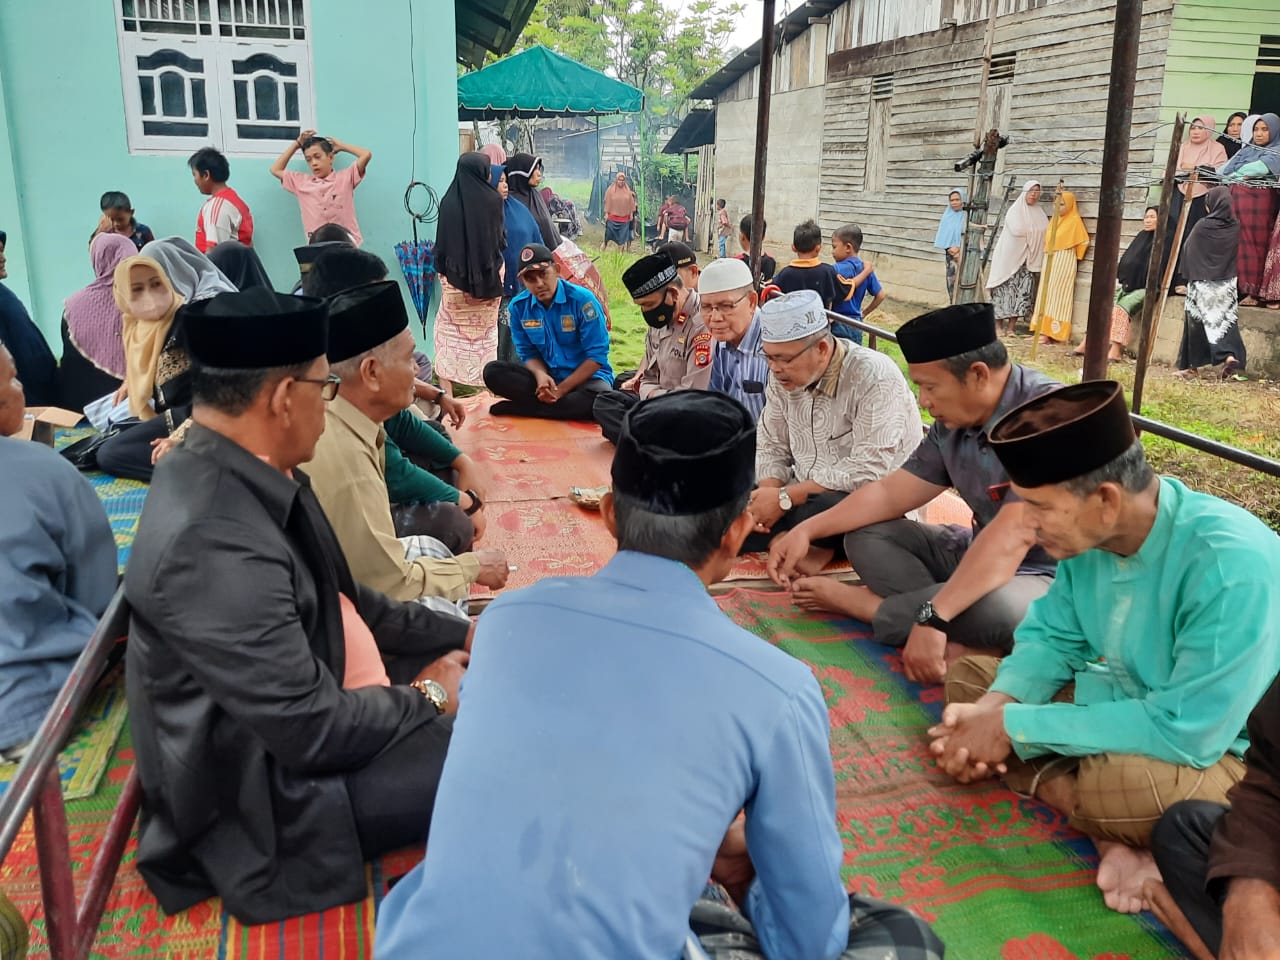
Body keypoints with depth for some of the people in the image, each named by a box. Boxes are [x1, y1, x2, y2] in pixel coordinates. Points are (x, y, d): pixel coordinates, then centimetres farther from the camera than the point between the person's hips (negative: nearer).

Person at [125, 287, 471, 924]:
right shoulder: (214, 540, -33)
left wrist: (457, 635, 5)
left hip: (308, 700, 9)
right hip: (274, 789, -9)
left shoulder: (250, 473, -3)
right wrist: (427, 699, -12)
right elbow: (310, 729, -28)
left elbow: (339, 600, 10)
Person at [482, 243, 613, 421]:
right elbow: (528, 353, 5)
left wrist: (561, 389, -19)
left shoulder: (582, 299, -14)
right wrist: (541, 375, -20)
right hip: (546, 376, 4)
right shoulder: (519, 307, -2)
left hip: (586, 376, -3)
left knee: (598, 400, -39)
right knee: (493, 372, -18)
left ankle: (517, 408, -25)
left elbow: (597, 355, -14)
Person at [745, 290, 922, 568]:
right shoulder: (783, 376, 0)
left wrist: (784, 498, -26)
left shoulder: (874, 377, -21)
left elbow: (869, 470, -26)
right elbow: (771, 447, 7)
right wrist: (768, 498, -15)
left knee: (820, 511, -39)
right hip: (805, 498, 6)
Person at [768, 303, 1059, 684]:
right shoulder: (953, 423, -2)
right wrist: (807, 530, -1)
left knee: (994, 607, -39)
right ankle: (951, 639, -17)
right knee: (866, 535, 1)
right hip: (977, 556, 8)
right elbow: (891, 492, 7)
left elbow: (1012, 537, -35)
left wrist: (932, 617, -40)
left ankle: (855, 601, -14)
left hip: (1052, 576, -7)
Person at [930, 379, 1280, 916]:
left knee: (1117, 782, -39)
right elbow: (1052, 637, 2)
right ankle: (1112, 837, -15)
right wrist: (993, 708, -19)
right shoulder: (1089, 536, -12)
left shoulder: (1232, 565, -33)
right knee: (968, 674, -1)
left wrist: (1015, 725, -29)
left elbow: (1186, 732, -34)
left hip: (1223, 750, -8)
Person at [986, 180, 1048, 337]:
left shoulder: (1040, 214, 13)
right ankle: (1000, 326, 2)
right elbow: (1017, 230, -17)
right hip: (1009, 256, -4)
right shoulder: (1015, 210, -3)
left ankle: (1011, 327, 1)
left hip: (1029, 260, 4)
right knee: (1006, 290, -5)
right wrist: (1034, 233, -6)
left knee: (1022, 291, -2)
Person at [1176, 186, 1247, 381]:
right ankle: (1231, 355, -16)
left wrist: (1190, 275, 7)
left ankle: (1192, 366, 9)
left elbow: (1187, 251, -4)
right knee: (1226, 319, 7)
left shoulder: (1202, 227, -11)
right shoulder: (1235, 227, -1)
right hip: (1226, 284, 3)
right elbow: (1237, 257, 10)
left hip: (1201, 284, -2)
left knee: (1197, 321, 6)